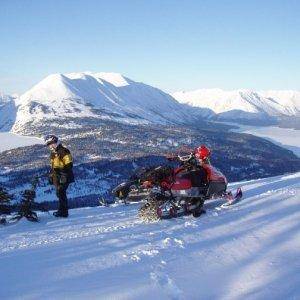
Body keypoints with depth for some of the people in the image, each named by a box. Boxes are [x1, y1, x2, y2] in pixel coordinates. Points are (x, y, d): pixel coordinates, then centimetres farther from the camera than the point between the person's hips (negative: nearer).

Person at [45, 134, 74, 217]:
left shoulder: (64, 151, -10)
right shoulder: (53, 154, 18)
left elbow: (69, 165, -14)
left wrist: (64, 174, -20)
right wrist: (51, 176, 22)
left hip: (63, 177, -8)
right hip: (56, 177, 8)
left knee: (61, 193, -10)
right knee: (59, 193, 9)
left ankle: (63, 212, -7)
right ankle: (62, 210, 16)